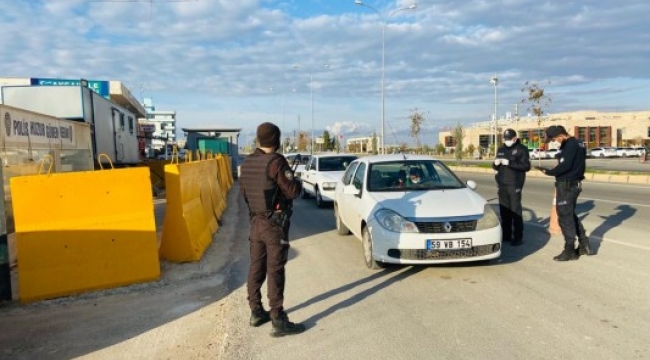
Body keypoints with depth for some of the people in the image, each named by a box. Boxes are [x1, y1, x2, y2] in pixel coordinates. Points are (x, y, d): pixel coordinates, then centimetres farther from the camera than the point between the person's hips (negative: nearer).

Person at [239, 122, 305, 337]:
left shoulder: (247, 162, 6)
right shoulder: (276, 161, -17)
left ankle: (256, 312, 26)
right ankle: (278, 320, 1)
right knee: (275, 271, -4)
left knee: (256, 267, 14)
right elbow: (293, 191, -18)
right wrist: (297, 183, 3)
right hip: (274, 223, -7)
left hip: (256, 222, 7)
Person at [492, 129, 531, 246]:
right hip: (502, 185, 6)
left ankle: (518, 237, 0)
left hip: (514, 185, -6)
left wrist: (509, 163, -23)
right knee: (504, 210, 8)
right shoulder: (501, 149, 14)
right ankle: (506, 235, 17)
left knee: (516, 210, -6)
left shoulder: (522, 149, -4)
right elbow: (496, 167, 19)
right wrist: (496, 164, -4)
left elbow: (526, 166, -14)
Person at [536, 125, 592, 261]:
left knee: (565, 217, -2)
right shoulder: (577, 143, 13)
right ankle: (584, 244, 24)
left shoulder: (570, 146, -18)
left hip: (566, 185, -10)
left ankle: (570, 251, 5)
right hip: (574, 183, 10)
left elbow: (564, 166, -25)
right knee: (571, 215, 20)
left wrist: (548, 172, -12)